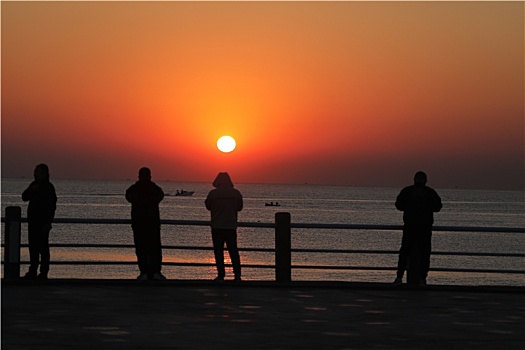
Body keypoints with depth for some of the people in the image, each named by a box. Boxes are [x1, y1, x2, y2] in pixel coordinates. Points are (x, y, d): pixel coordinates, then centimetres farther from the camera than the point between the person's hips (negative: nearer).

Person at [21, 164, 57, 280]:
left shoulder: (48, 187, -12)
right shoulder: (34, 184, 13)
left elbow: (52, 206, -15)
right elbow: (24, 197, 8)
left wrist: (47, 223, -20)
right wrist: (31, 190, -12)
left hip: (42, 223, -8)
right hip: (33, 221, 8)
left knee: (43, 247, -5)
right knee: (33, 247, 10)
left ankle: (44, 273, -3)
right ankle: (32, 272, 16)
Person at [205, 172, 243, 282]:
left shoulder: (213, 193, -8)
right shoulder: (236, 193, -1)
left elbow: (208, 206, 5)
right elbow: (239, 207, 11)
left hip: (217, 227, -2)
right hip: (231, 226, 2)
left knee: (218, 251, 3)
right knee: (233, 251, 8)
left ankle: (221, 275, -2)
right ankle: (237, 276, 4)